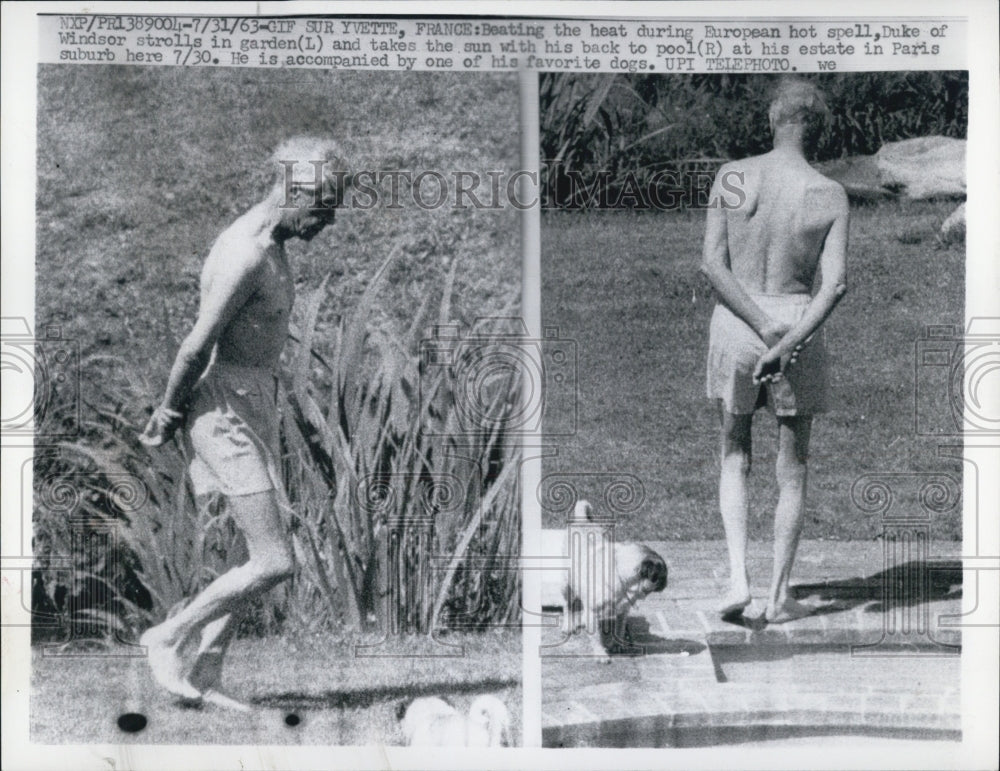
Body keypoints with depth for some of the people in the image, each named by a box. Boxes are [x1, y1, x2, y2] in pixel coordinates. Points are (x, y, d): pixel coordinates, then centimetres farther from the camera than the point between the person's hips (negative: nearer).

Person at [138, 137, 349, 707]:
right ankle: (170, 637, 8)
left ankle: (204, 672, 19)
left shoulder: (269, 243, 12)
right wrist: (167, 418, -10)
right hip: (224, 411, -10)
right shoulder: (247, 255, -22)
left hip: (254, 404, 10)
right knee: (275, 564, -9)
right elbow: (196, 347, -22)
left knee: (265, 557, 11)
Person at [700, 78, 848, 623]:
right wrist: (787, 343, -18)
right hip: (799, 326, -1)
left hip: (735, 325, 1)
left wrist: (766, 331, -13)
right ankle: (778, 597, 17)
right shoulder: (830, 196, -6)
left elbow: (712, 265, -12)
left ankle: (737, 577, 6)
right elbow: (835, 283, -16)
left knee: (735, 457, 19)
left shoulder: (732, 177, -5)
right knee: (792, 470, 13)